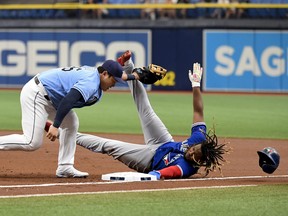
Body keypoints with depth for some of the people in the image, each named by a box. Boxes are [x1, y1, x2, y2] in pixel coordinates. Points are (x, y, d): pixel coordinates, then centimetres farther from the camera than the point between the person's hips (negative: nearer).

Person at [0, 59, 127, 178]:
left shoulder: (92, 72, 10)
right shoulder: (91, 83, -19)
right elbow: (67, 101, -31)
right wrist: (55, 126, -34)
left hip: (46, 96, 11)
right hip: (35, 94, -11)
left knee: (71, 123, 10)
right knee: (32, 143, -15)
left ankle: (65, 167, 9)